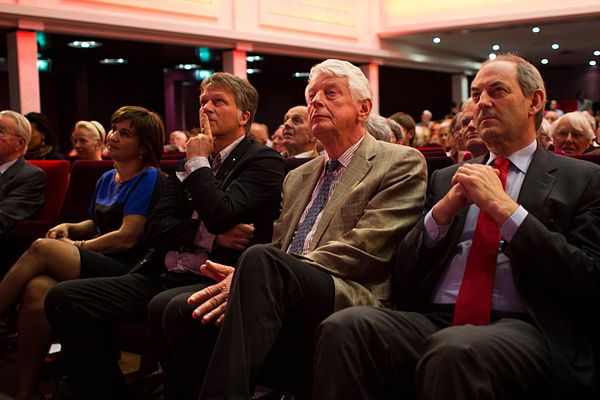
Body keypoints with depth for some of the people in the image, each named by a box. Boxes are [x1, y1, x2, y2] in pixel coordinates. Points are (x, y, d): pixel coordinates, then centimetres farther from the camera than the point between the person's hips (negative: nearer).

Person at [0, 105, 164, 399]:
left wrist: (76, 247, -6)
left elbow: (127, 237, -11)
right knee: (37, 289, -26)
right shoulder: (106, 179, 19)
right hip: (96, 266, 6)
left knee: (42, 248, -23)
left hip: (126, 273, -6)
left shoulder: (148, 178, -4)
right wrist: (70, 228, 8)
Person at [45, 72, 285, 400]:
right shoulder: (188, 162, 20)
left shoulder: (264, 161, 1)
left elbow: (220, 216, -17)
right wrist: (211, 236, -7)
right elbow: (154, 230, 10)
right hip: (162, 277, 7)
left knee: (164, 308, -38)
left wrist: (198, 161, -2)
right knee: (64, 298, -9)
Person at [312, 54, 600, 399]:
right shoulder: (447, 179, 21)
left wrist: (504, 207, -9)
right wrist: (442, 211, -2)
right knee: (345, 328, -25)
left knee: (453, 351, -38)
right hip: (434, 319, 5)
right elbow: (403, 276, 15)